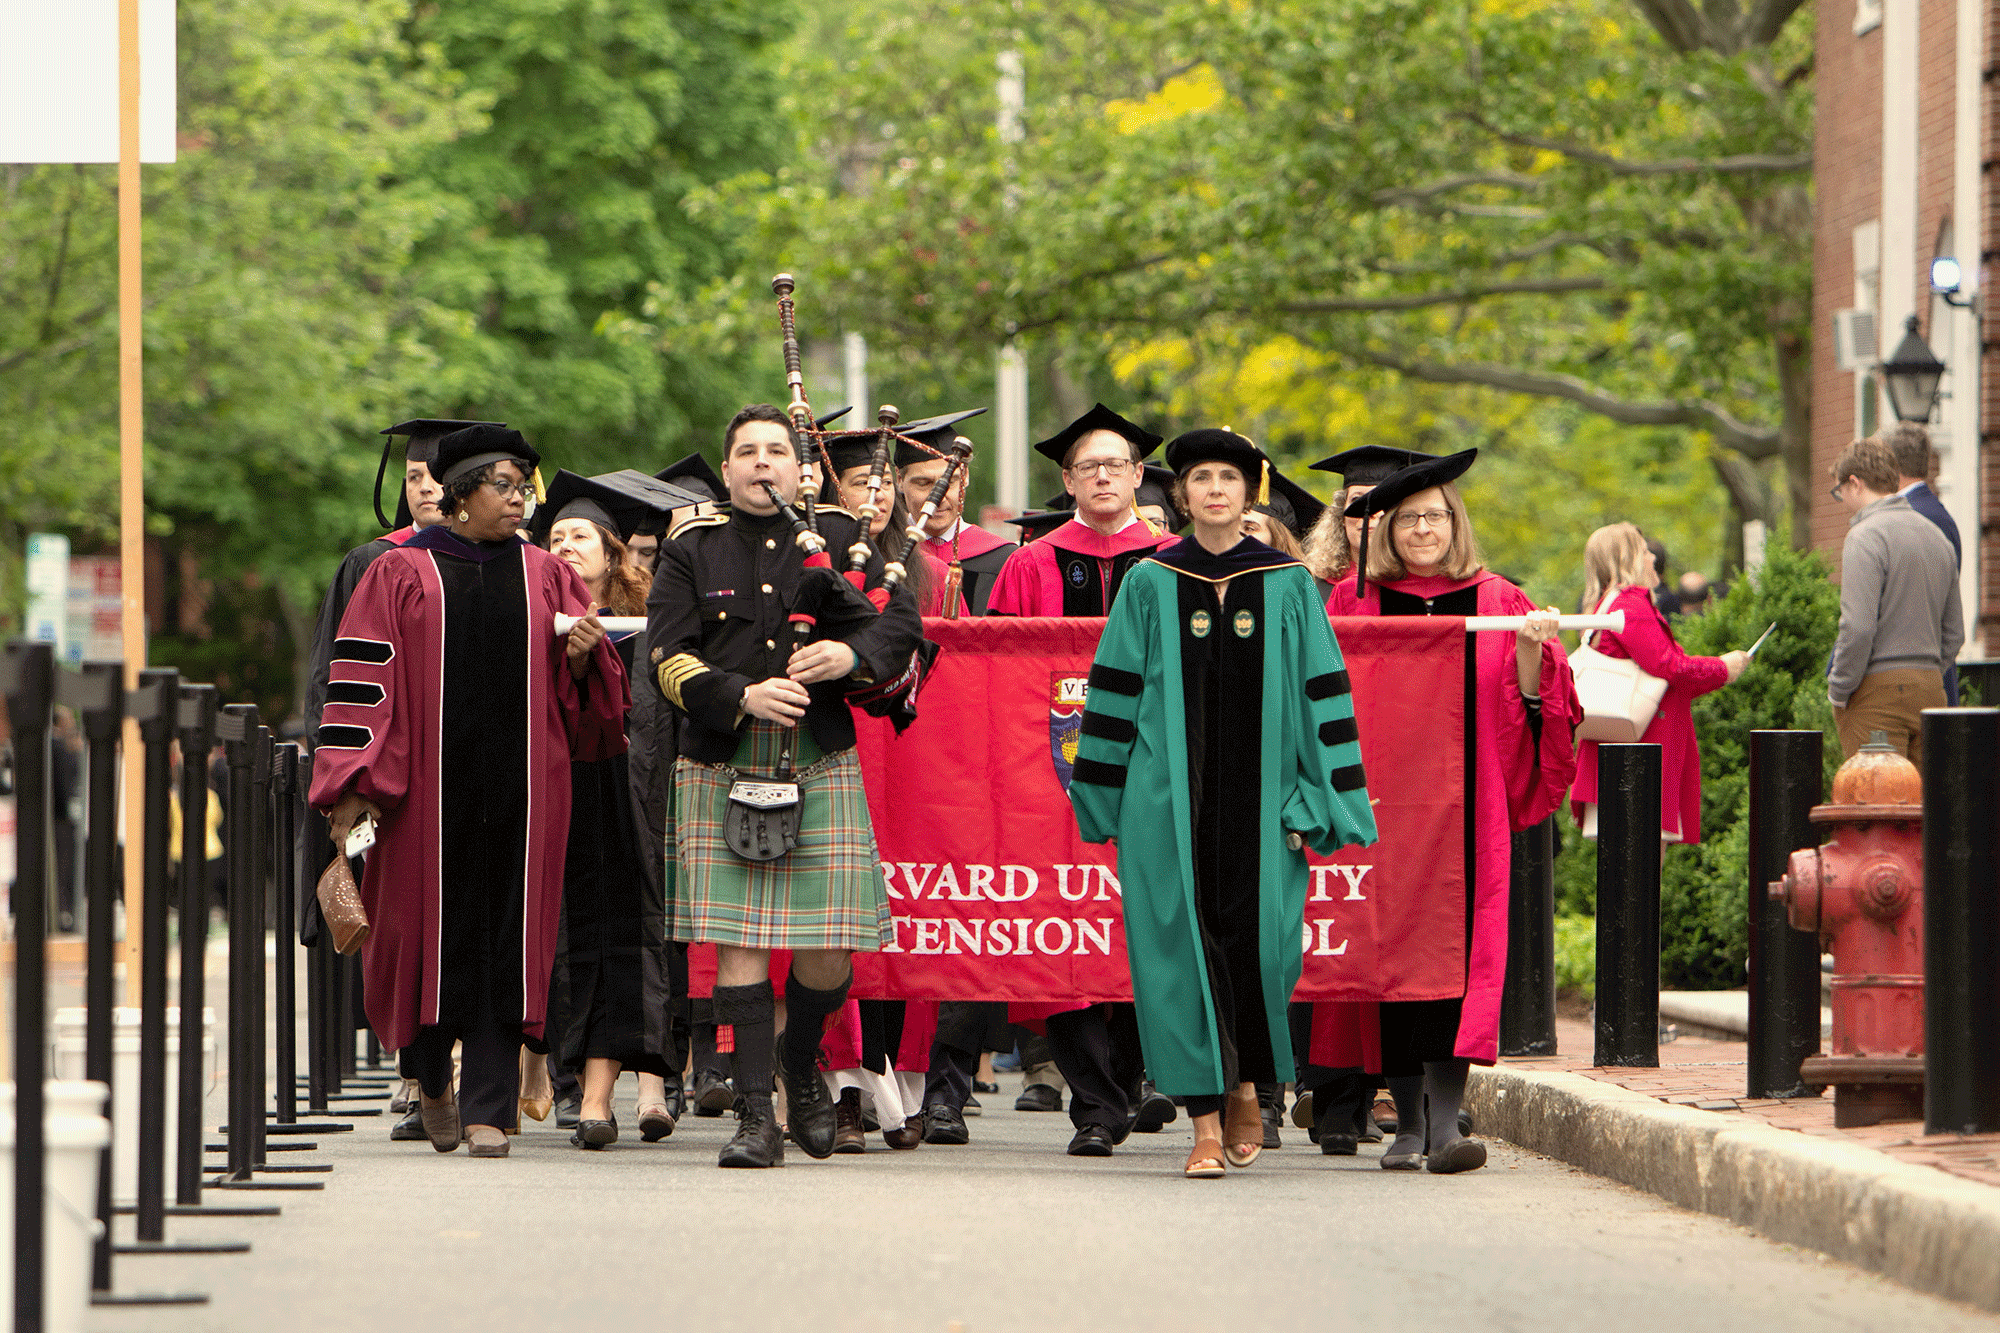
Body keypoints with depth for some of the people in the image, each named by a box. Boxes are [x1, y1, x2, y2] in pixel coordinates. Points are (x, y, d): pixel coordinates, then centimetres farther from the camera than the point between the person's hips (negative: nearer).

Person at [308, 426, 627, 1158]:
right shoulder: (400, 575, 5)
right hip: (429, 787, -2)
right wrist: (353, 784, -8)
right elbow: (363, 677, 0)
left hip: (519, 788, 2)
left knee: (504, 944, -3)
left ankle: (489, 1108, -2)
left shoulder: (547, 577, 13)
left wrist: (581, 656, -8)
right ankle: (432, 1076, 27)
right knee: (429, 929, 3)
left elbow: (580, 695, 15)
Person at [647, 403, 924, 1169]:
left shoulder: (838, 538, 11)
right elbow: (667, 656, 1)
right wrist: (743, 697, -15)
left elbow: (902, 623, 5)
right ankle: (755, 1116, -3)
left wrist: (851, 654, -16)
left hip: (822, 767, 1)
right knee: (739, 944, -6)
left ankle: (802, 1070, 24)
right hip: (723, 769, -1)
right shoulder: (692, 548, 9)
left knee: (828, 948, -4)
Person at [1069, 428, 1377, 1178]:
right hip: (1169, 799, 0)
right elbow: (1115, 693, 7)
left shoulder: (1289, 586, 4)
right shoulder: (1150, 586, 5)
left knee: (1256, 942, 0)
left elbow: (1321, 693, 3)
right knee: (1184, 943, -5)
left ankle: (1245, 1088, 27)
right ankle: (1206, 1121, -3)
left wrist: (1313, 804, -3)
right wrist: (1105, 801, 4)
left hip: (1258, 798, 0)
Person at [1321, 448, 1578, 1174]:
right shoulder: (1352, 603, 8)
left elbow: (1525, 709, 5)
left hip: (1466, 807, 0)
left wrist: (1531, 652, -11)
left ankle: (1446, 1121, -15)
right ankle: (1408, 1121, 8)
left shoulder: (1497, 603, 9)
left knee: (1458, 952, -10)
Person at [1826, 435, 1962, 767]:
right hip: (1930, 689, 8)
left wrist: (1837, 691, -9)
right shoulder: (1936, 536, 15)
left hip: (1879, 690, -8)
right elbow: (1954, 631, 18)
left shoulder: (1865, 537, -11)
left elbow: (1859, 627, -19)